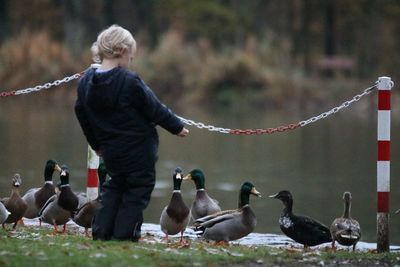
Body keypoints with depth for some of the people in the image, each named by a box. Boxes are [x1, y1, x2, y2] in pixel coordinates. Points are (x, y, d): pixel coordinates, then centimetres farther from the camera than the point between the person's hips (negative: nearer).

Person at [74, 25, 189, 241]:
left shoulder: (86, 81, -1)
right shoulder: (130, 81, -21)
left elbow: (82, 115, 11)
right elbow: (155, 109, -13)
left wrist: (97, 144, 24)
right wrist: (177, 127, 4)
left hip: (110, 151, 6)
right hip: (139, 150, -6)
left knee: (114, 187, 21)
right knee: (137, 190, 5)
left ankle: (100, 231, 13)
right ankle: (124, 234, 2)